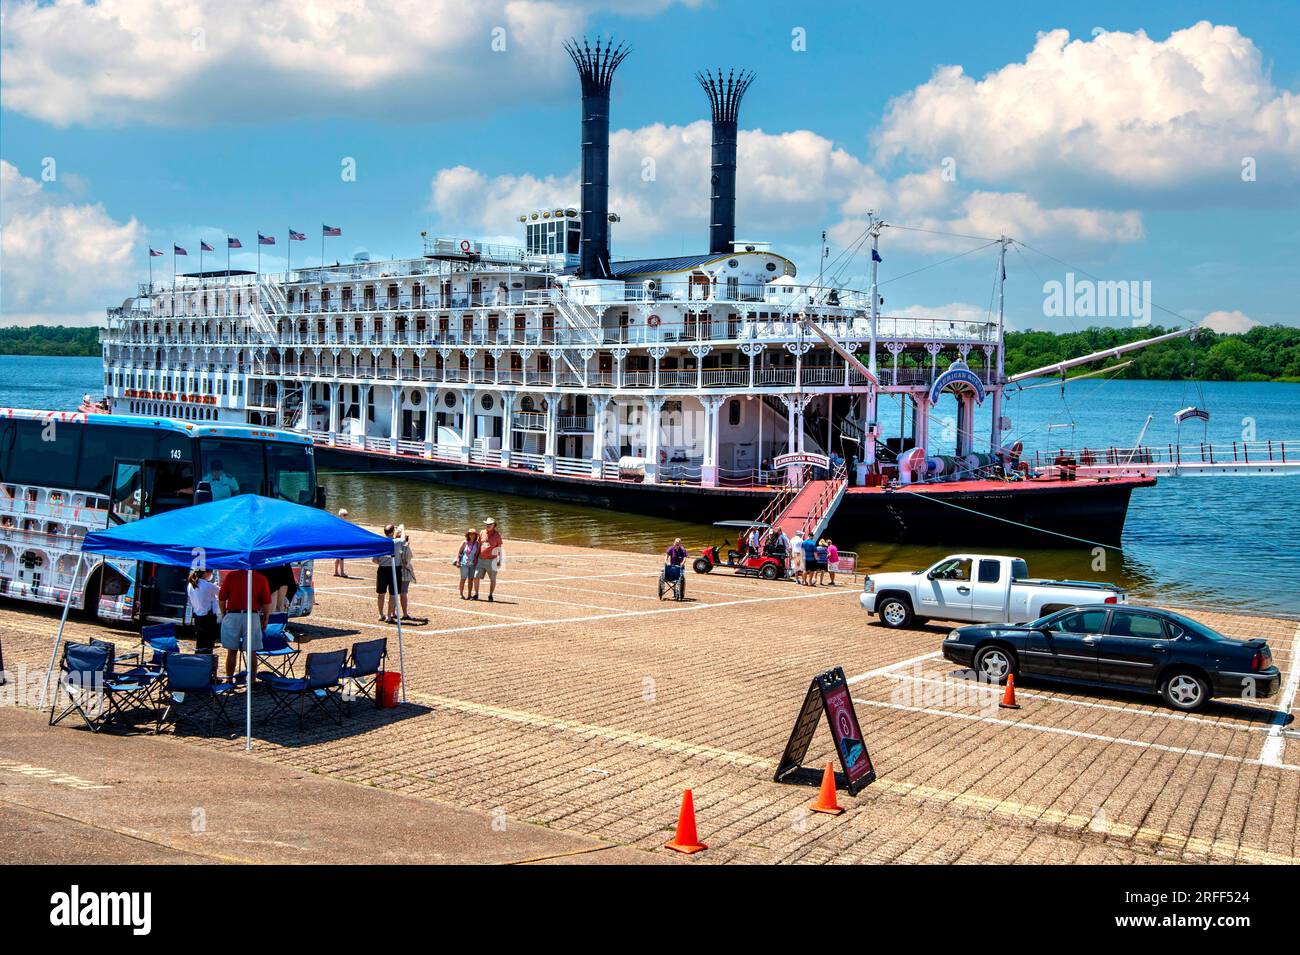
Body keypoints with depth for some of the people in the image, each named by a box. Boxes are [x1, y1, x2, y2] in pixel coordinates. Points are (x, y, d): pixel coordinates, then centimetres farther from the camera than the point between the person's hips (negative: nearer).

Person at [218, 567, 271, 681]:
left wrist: (223, 614, 15)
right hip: (251, 617, -1)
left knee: (231, 651, 10)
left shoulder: (230, 576, -1)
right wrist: (265, 619, 9)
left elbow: (221, 599, 1)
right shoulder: (261, 579, -2)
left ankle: (229, 679, 15)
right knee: (252, 652, 4)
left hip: (232, 616, 1)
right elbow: (266, 602, -2)